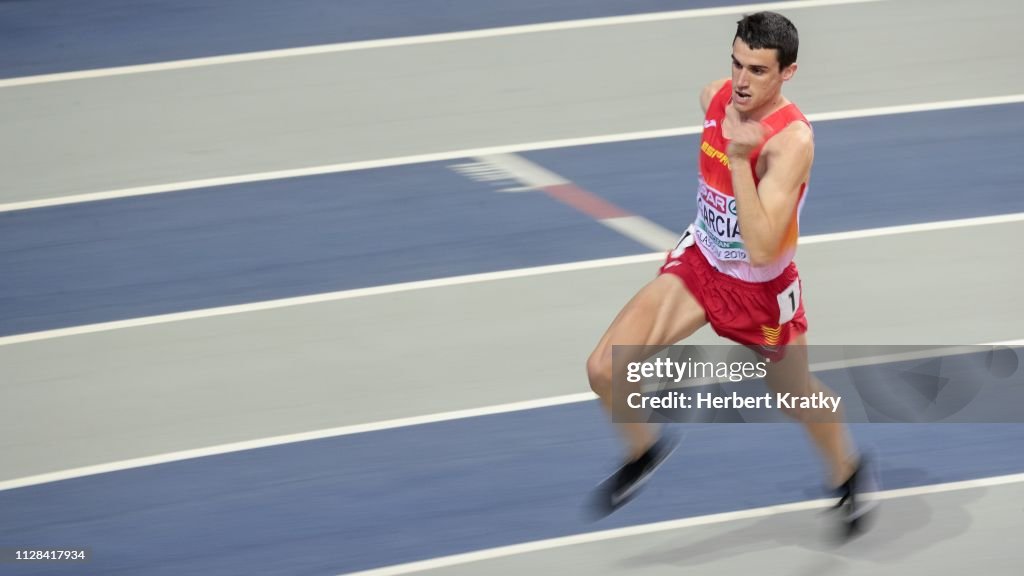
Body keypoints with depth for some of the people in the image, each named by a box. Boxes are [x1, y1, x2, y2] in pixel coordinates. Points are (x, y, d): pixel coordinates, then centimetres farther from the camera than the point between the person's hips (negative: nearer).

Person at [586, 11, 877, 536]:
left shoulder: (792, 141, -33)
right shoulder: (716, 96, -13)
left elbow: (761, 249, -42)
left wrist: (739, 160, -46)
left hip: (762, 289, -5)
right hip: (700, 262, 5)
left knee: (795, 397, 20)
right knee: (605, 368, -10)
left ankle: (848, 472, 52)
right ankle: (644, 449, 21)